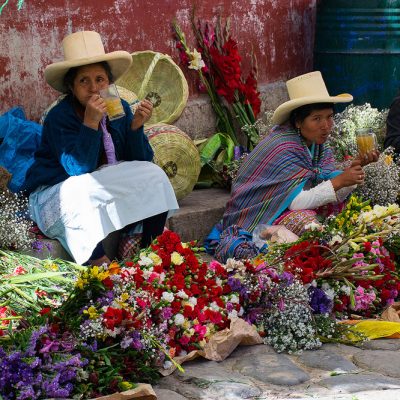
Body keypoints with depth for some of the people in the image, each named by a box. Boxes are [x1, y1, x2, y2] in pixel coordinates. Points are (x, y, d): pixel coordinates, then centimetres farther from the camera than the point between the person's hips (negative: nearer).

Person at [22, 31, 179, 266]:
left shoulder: (120, 109, -2)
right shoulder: (59, 117, -18)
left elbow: (141, 162, -2)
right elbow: (78, 169, -26)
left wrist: (136, 126, -18)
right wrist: (90, 123, -34)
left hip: (104, 190, 5)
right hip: (56, 194, -5)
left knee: (153, 175, -13)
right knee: (83, 195, -38)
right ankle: (98, 264, -23)